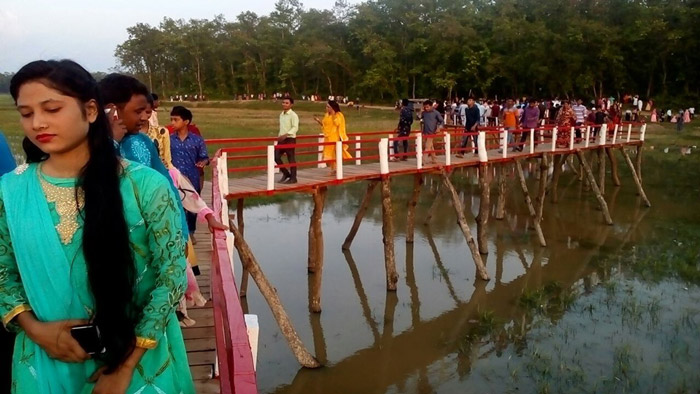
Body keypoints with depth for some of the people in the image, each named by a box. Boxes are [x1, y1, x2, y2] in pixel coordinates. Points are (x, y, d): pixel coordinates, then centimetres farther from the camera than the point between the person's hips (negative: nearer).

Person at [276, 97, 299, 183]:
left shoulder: (293, 115, -10)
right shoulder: (281, 115, 14)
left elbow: (295, 128, -18)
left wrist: (285, 135, -26)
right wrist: (279, 136, 14)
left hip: (290, 139, -8)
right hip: (281, 139, 8)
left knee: (291, 159, -1)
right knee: (276, 156, 2)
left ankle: (293, 178, 10)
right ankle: (286, 173, 19)